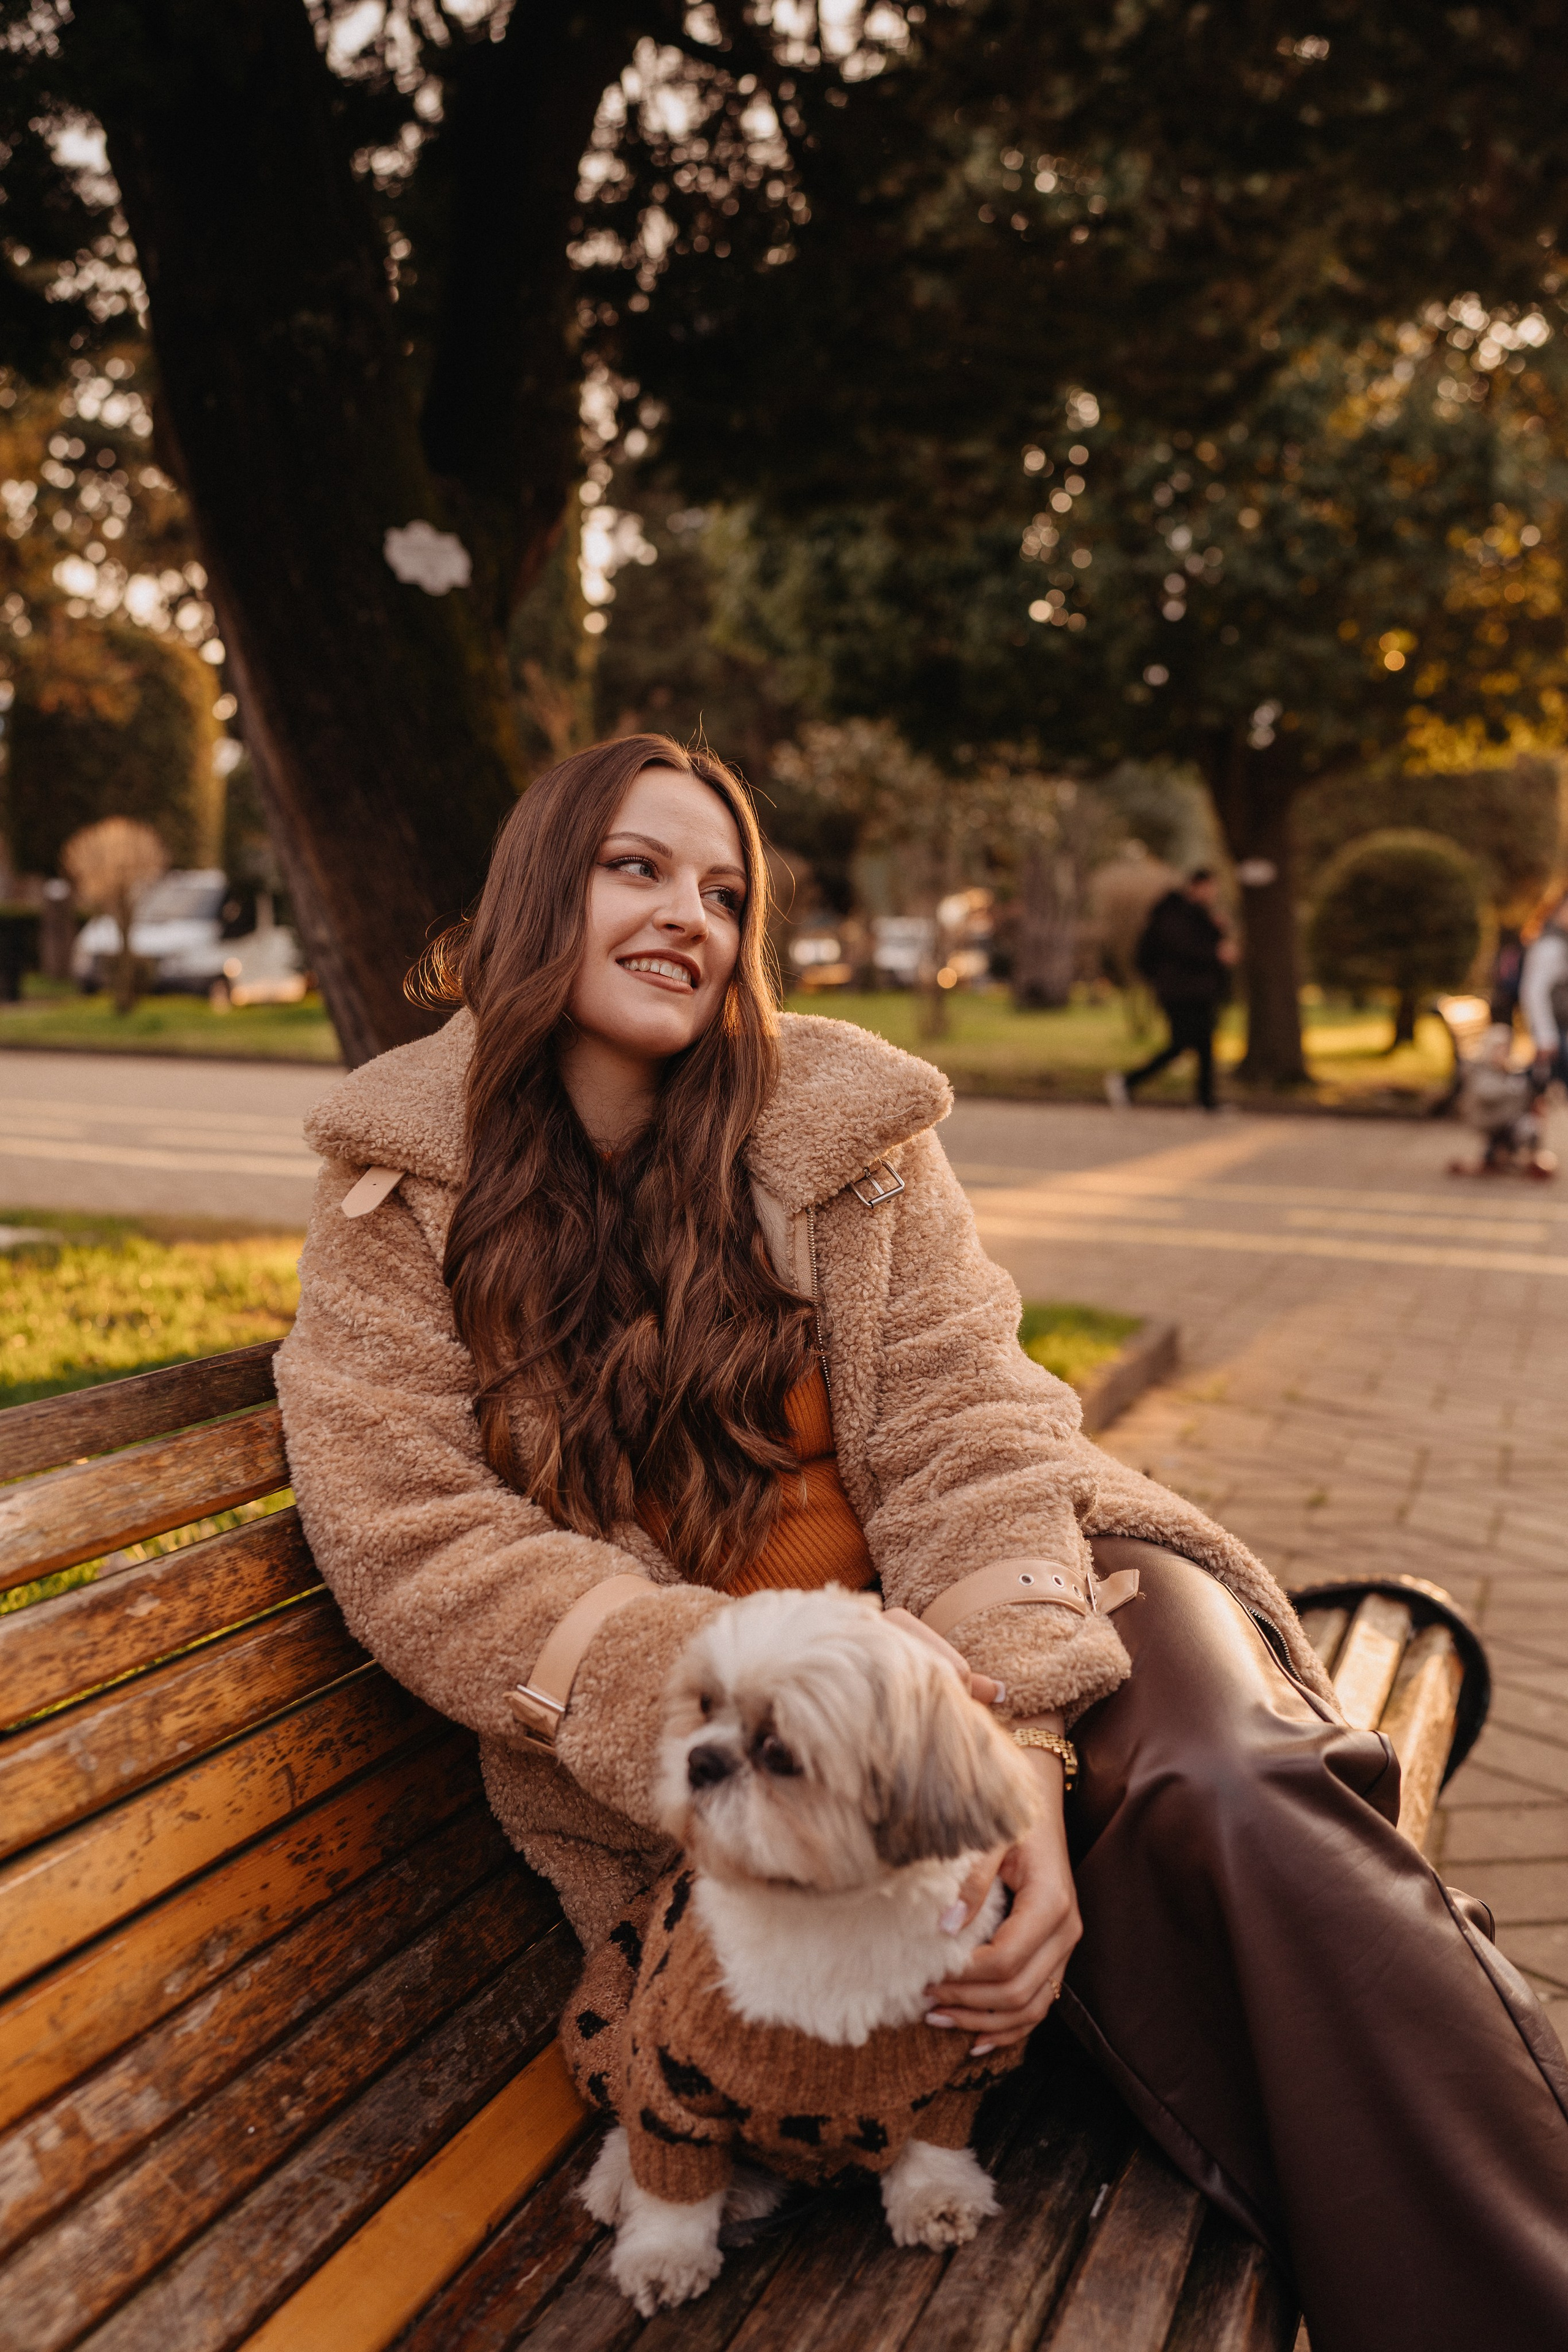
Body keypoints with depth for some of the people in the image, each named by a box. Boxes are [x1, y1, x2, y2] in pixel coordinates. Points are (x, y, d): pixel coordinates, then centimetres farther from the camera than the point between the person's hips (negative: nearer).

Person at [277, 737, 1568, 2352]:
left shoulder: (837, 1122, 0)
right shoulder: (398, 1192, -2)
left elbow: (964, 1438, -7)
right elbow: (416, 1544, -11)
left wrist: (1019, 1748, -26)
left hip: (955, 1608, 1)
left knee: (1234, 1805, -31)